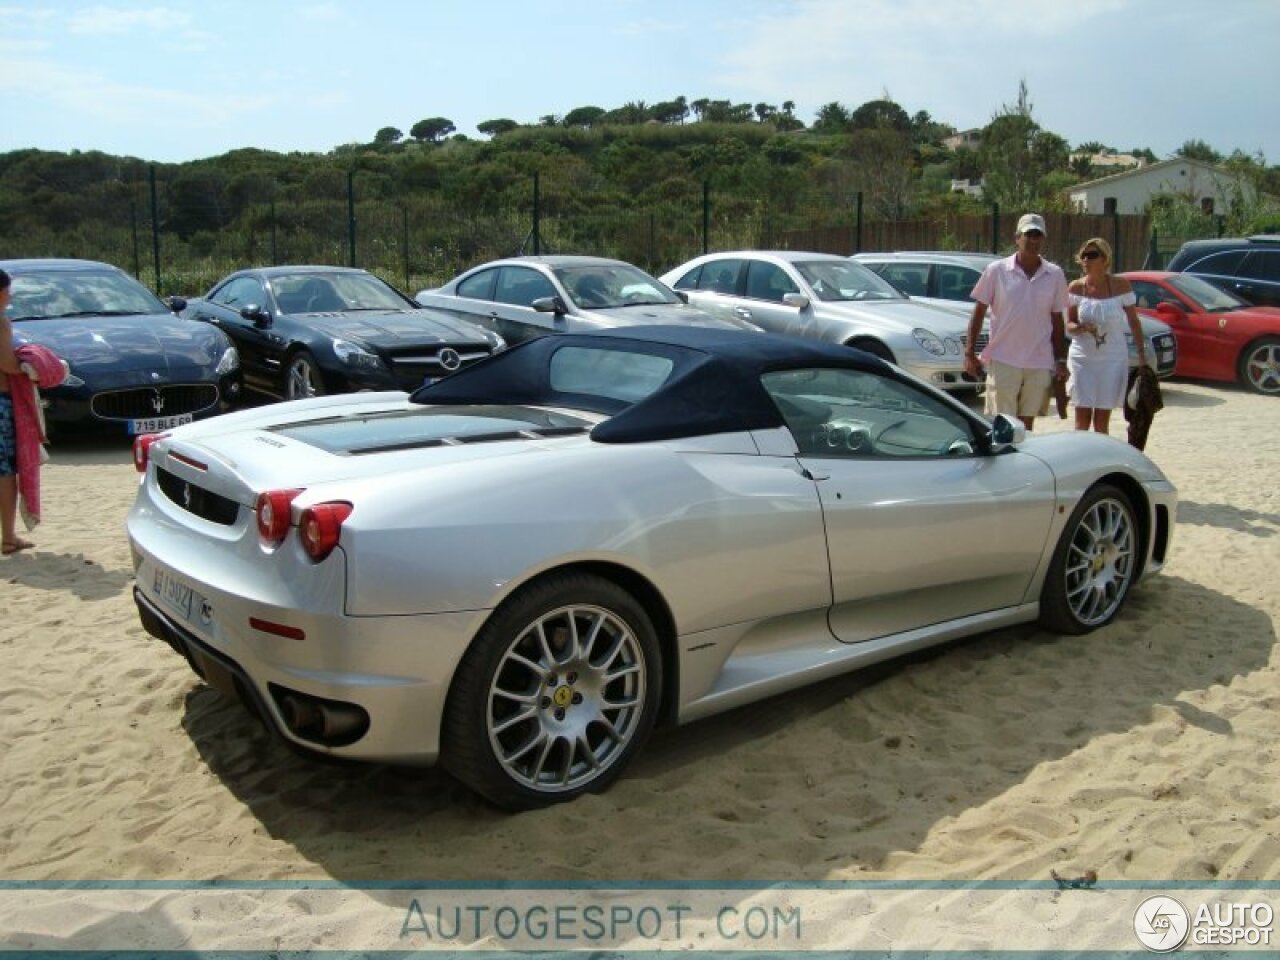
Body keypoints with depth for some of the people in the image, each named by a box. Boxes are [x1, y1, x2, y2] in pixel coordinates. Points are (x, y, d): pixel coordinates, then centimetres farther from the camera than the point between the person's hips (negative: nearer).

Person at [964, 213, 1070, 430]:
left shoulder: (1055, 275, 6)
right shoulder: (997, 270, -2)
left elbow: (1057, 320, 10)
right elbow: (979, 312, 2)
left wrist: (1061, 361, 6)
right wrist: (969, 353, -4)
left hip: (1040, 363, 3)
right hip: (1003, 361, -3)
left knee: (1027, 425, 10)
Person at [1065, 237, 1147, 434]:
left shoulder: (1120, 285, -3)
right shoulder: (1076, 288, -1)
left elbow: (1133, 322, 5)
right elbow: (1069, 324, 5)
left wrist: (1142, 354, 2)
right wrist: (1081, 327, -17)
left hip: (1113, 359, 0)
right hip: (1082, 358, 0)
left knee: (1101, 421, 4)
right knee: (1082, 420, -3)